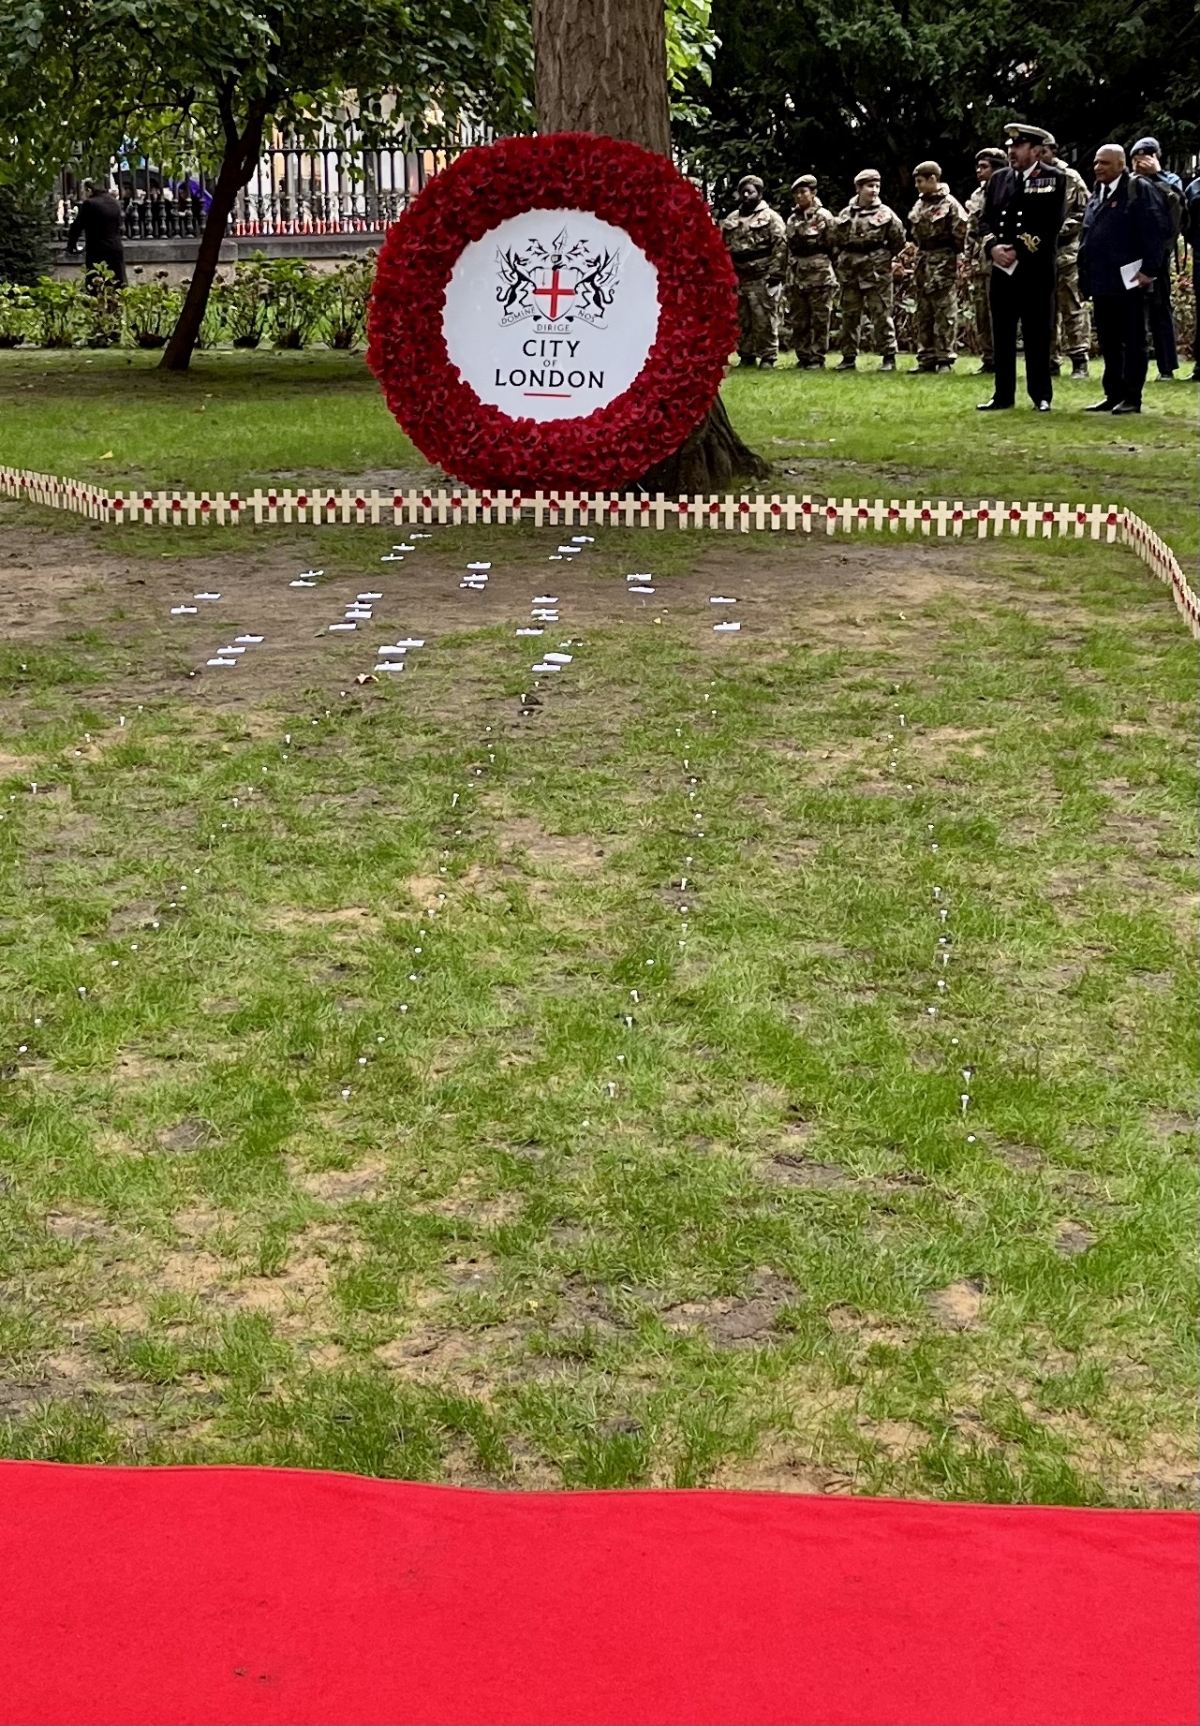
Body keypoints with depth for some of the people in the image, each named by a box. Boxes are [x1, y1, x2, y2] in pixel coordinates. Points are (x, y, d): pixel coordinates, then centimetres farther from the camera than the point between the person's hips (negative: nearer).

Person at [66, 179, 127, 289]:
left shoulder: (89, 204, -8)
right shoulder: (114, 203, 12)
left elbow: (76, 227, -4)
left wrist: (71, 246, 11)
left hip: (97, 252, -6)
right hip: (116, 250, 6)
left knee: (96, 291, -5)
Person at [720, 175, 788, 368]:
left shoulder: (770, 218, -1)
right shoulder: (731, 220, 17)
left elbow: (780, 248, -7)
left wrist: (775, 274, -14)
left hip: (762, 278, -6)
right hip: (737, 278, 6)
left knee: (765, 320, -5)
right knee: (741, 320, 8)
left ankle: (768, 357, -1)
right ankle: (746, 356, 16)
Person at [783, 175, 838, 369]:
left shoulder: (824, 216, -1)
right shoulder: (792, 219, 14)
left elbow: (833, 245, -2)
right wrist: (789, 276, 13)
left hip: (819, 275, -5)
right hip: (797, 276, 5)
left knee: (820, 320, -3)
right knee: (798, 320, 5)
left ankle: (817, 358, 0)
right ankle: (803, 356, 12)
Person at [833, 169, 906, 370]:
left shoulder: (886, 214, 0)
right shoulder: (846, 214, 9)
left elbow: (899, 241, 3)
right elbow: (837, 240, 20)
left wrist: (884, 258, 4)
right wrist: (843, 260, 12)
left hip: (876, 271, -4)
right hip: (849, 272, 4)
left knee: (881, 314, -4)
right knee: (849, 315, 7)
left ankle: (889, 357, -1)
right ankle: (849, 357, 14)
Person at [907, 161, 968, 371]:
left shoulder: (950, 205, -9)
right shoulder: (919, 205, 14)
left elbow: (961, 234, -12)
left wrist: (958, 259, -12)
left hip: (943, 262, -8)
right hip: (922, 262, 8)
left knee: (944, 312, -5)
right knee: (923, 313, 9)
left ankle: (945, 358, -4)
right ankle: (926, 358, 14)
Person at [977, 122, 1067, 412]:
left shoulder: (1054, 179, -2)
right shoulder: (998, 179, 13)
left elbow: (1051, 224, -11)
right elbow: (986, 219, 10)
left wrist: (1019, 251, -16)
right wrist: (993, 247, -10)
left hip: (1036, 268, -5)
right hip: (1002, 267, 5)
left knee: (1037, 334, 0)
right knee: (1002, 333, 6)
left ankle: (1041, 395, 6)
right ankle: (1004, 395, 12)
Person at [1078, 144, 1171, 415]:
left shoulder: (1139, 190, -7)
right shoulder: (1096, 195, 16)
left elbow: (1157, 230, -13)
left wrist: (1150, 270, -16)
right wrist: (1087, 274, 16)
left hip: (1129, 281, -8)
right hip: (1102, 283, 8)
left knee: (1133, 342, -2)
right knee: (1108, 342, 11)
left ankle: (1132, 398, -1)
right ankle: (1113, 395, 17)